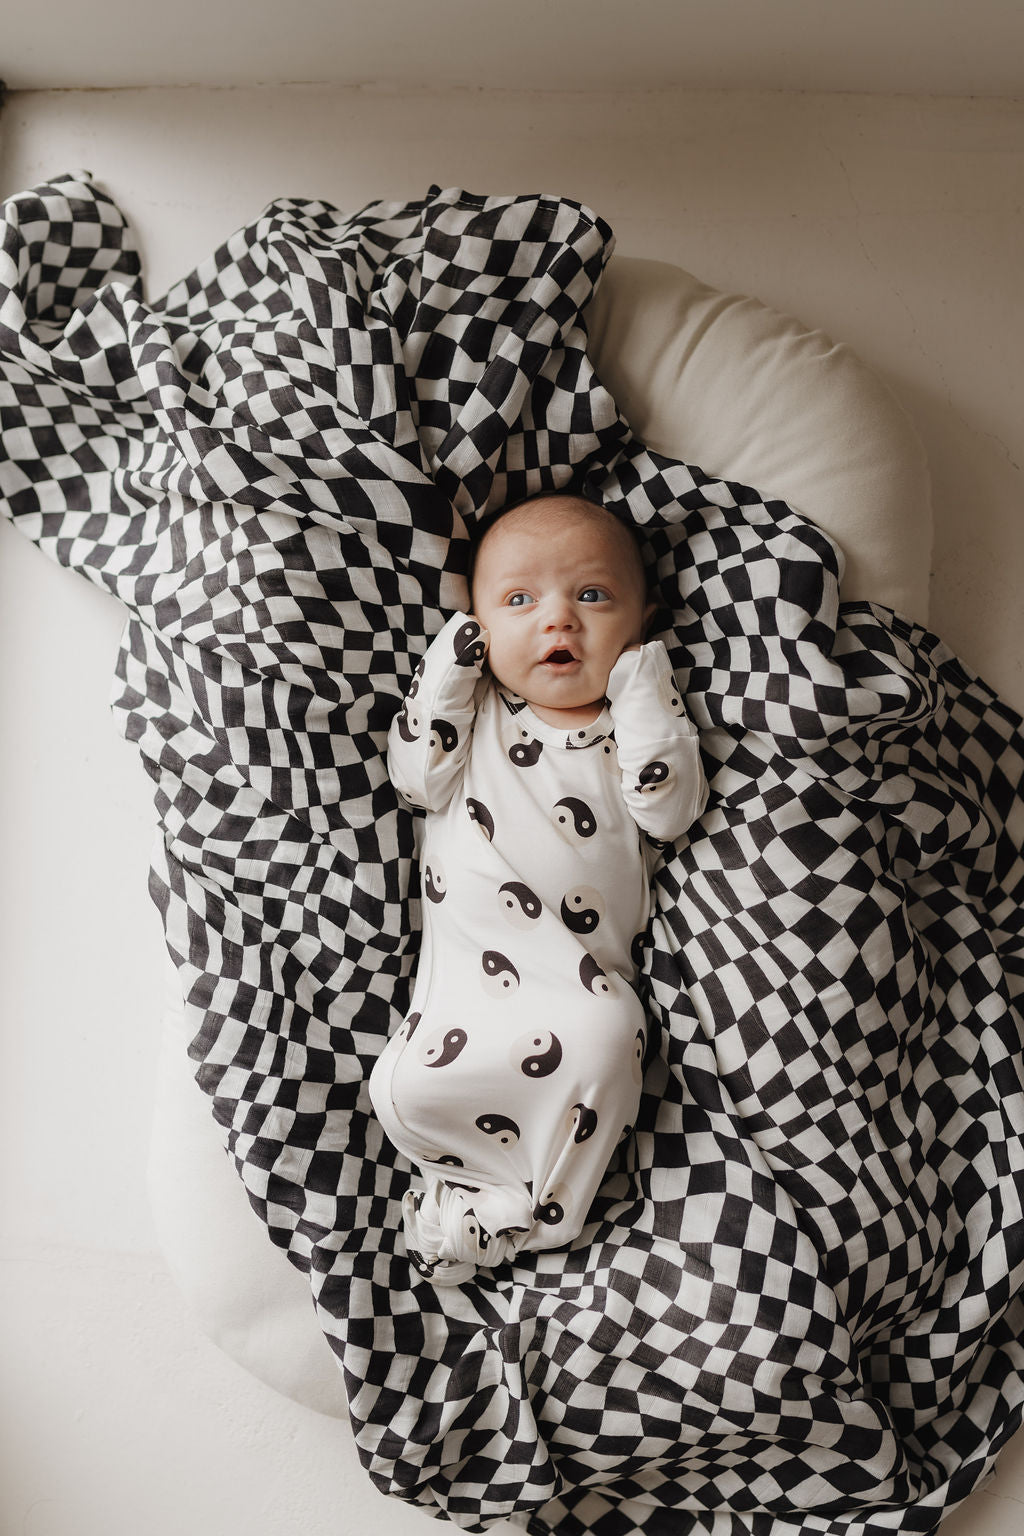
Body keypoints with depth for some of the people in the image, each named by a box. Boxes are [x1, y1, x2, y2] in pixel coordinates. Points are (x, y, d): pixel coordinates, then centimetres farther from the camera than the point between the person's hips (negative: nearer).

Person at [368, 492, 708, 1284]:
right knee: (407, 1088, -18)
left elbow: (669, 810, -5)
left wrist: (642, 695, -8)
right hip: (468, 968, 2)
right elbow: (420, 779, -1)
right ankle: (543, 1186, 3)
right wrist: (448, 669, -2)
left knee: (601, 1039, -33)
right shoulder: (476, 710, 13)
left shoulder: (637, 718, 10)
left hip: (586, 974, -2)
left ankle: (522, 1210, -11)